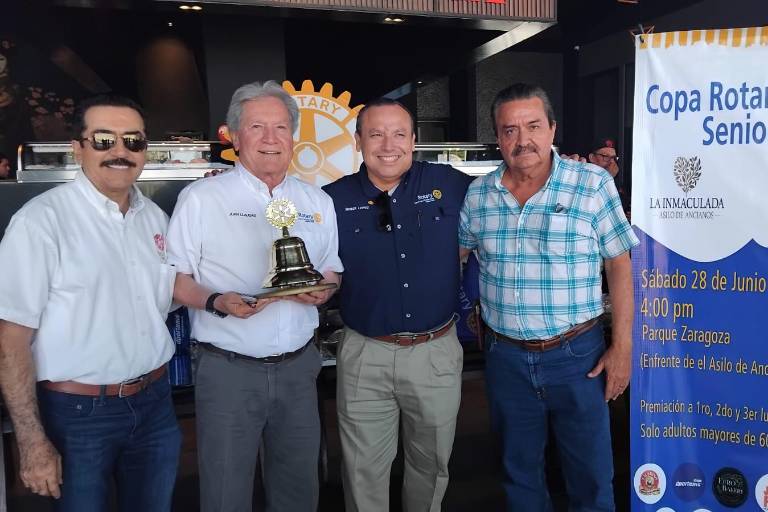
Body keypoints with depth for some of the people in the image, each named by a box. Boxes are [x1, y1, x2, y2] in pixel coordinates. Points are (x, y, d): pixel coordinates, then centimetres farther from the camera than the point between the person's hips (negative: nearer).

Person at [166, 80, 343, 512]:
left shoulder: (318, 202, 9)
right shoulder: (200, 198, -3)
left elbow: (333, 272, 15)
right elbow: (175, 279, -2)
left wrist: (322, 290, -7)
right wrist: (217, 302, -21)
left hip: (299, 367, 4)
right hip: (228, 370, -3)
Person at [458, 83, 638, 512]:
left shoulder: (594, 184, -8)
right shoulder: (478, 194, 1)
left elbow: (619, 265, -4)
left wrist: (622, 346, -6)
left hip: (577, 355, -2)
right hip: (505, 356, 3)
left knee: (591, 476, 13)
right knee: (520, 473, 20)